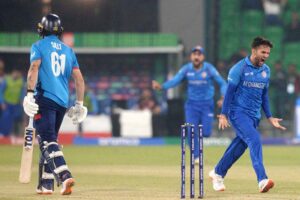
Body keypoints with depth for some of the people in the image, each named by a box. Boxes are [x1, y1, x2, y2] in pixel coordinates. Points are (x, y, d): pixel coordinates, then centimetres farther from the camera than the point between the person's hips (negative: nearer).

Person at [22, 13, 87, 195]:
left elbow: (34, 68, -13)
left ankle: (65, 175, -32)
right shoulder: (68, 51, 18)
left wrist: (30, 93, -20)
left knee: (48, 141, -12)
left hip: (44, 98, -6)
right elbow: (79, 78, 12)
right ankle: (46, 184, 15)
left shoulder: (38, 46, 4)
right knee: (49, 141, 17)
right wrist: (79, 104, 15)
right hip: (63, 102, 6)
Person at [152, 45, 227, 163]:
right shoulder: (186, 69, -5)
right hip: (192, 104, 1)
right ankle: (196, 157, 5)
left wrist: (223, 98, -26)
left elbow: (222, 83, -9)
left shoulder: (209, 69, -11)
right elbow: (175, 80, -13)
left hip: (207, 104, -1)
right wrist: (161, 86, -31)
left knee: (206, 133, -5)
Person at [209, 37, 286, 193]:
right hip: (238, 112, -7)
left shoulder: (266, 71, 10)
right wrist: (223, 115, -13)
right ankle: (262, 180, -32)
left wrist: (269, 117, 16)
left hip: (254, 115, 7)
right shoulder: (239, 68, -9)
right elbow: (230, 91, -9)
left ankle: (218, 173, 30)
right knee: (254, 139, -23)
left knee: (240, 145, 9)